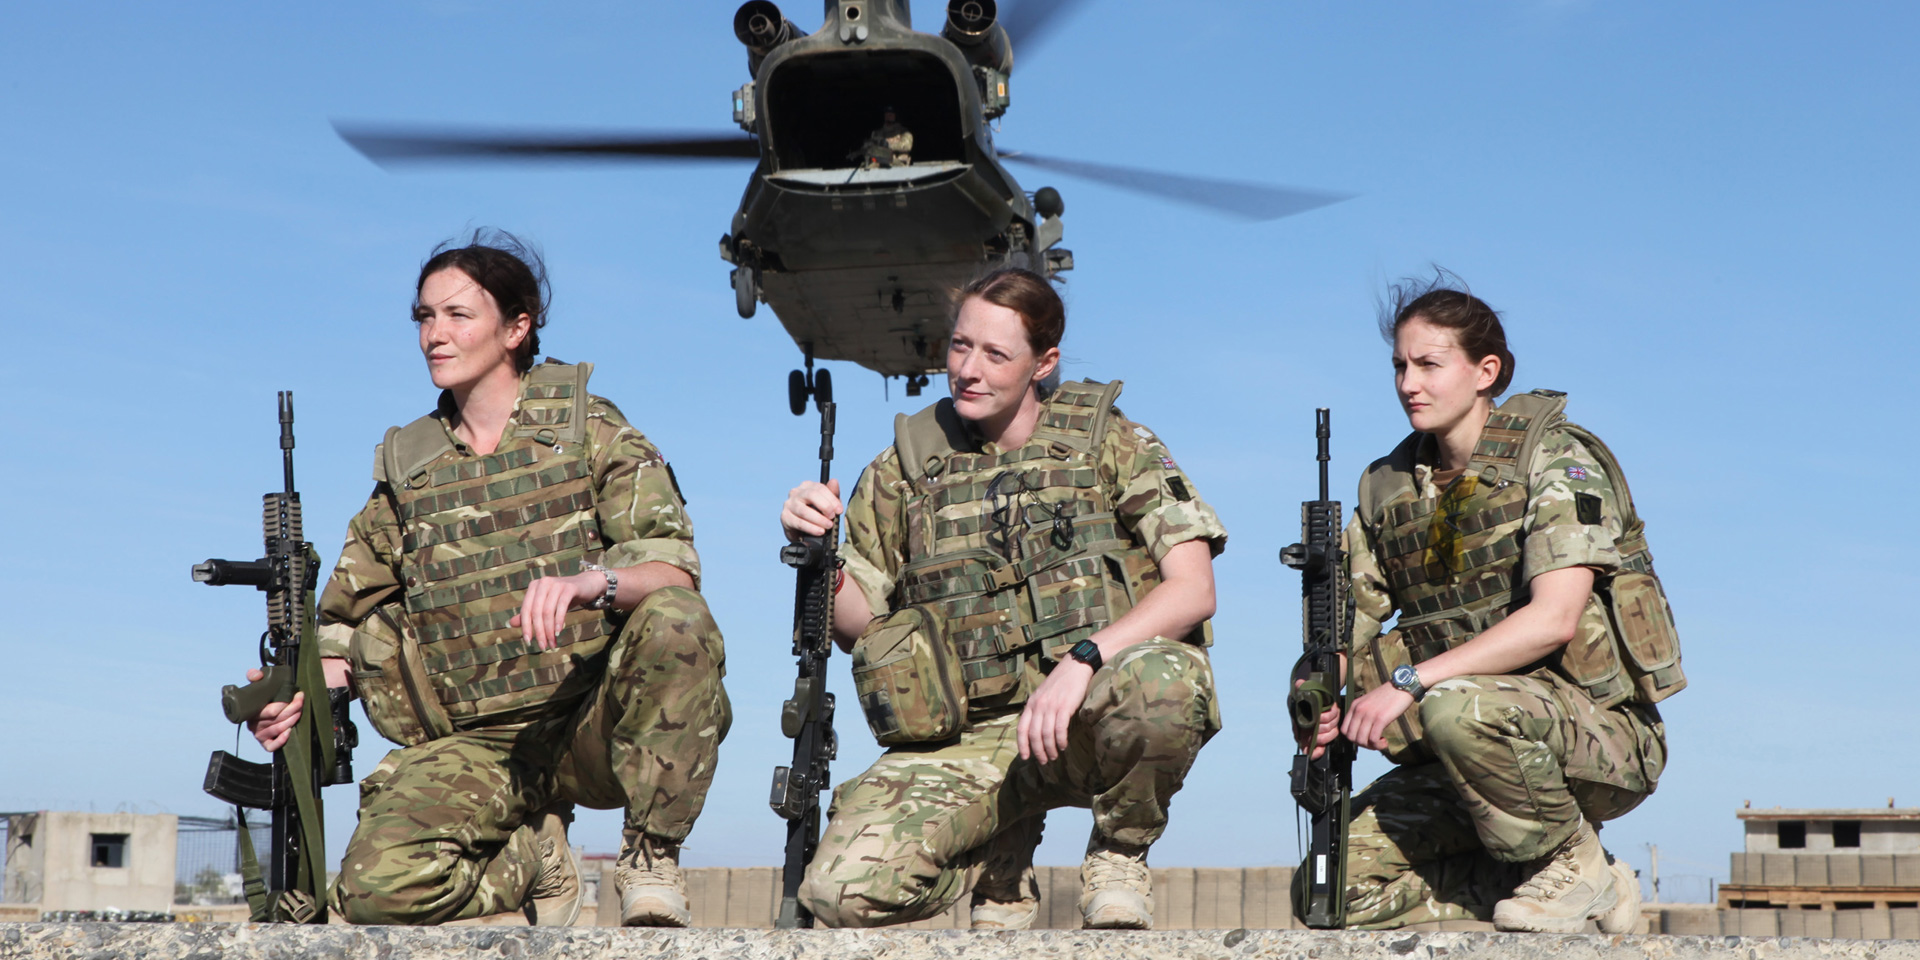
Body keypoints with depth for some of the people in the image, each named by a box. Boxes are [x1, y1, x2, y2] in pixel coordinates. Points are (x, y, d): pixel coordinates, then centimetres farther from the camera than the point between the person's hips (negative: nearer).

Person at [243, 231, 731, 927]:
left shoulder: (587, 429, 4)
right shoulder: (406, 466, 14)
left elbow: (675, 569, -10)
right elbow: (348, 625, 16)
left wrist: (591, 580, -32)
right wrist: (299, 693, -6)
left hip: (595, 722, -2)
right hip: (473, 750, 2)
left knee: (676, 622, -33)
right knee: (377, 887, -25)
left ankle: (651, 858, -13)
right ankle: (531, 855, 7)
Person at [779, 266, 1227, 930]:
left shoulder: (1109, 444, 4)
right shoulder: (907, 466, 10)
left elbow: (1193, 590, -7)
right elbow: (857, 625, 14)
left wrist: (1082, 658, -23)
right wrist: (817, 553, -8)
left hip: (1093, 716, -2)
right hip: (968, 738, 2)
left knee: (1161, 680, -39)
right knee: (843, 890, -22)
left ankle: (1119, 855, -5)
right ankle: (1002, 864, 12)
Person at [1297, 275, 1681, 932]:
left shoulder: (1555, 459, -9)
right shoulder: (1388, 487, 9)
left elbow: (1553, 619, -23)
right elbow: (1347, 627, 7)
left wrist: (1410, 681, -29)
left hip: (1603, 733, -6)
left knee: (1458, 708, -38)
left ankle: (1576, 866, -10)